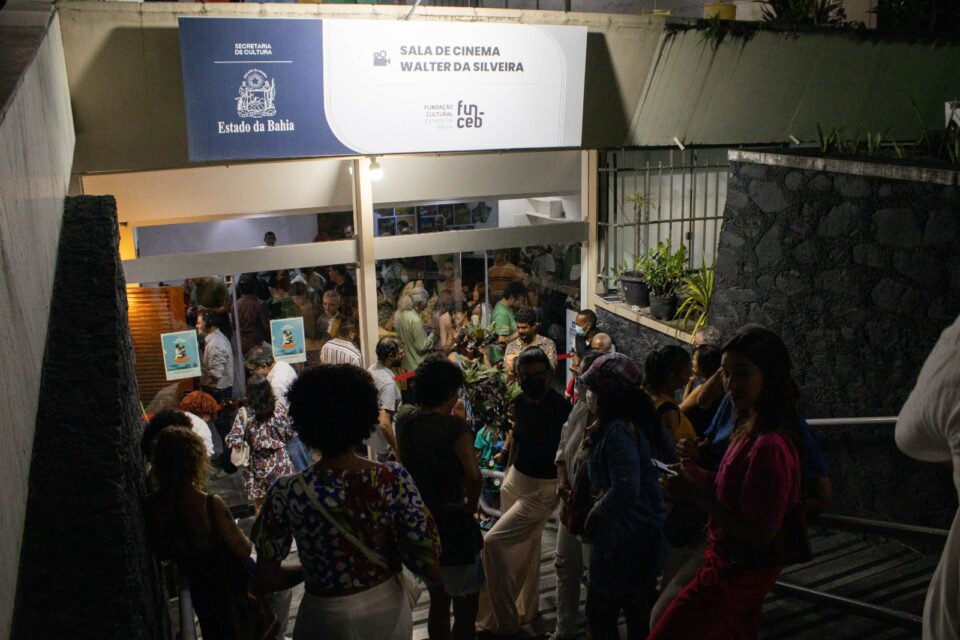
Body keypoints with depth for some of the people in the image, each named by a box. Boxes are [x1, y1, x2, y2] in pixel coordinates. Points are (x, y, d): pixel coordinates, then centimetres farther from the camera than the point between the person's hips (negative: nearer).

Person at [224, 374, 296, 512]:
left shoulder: (244, 414, -14)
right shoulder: (280, 407, -9)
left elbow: (233, 441, -19)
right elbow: (291, 433, -1)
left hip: (258, 467, -1)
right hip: (280, 464, 1)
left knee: (260, 507, 16)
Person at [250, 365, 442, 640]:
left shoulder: (286, 494, -21)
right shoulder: (395, 479, -20)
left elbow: (267, 579, -11)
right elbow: (431, 568, -17)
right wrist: (390, 553, 0)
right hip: (389, 614, 1)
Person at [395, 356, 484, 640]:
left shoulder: (404, 420, -2)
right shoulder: (454, 426, -22)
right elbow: (474, 476, -35)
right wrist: (471, 505, -16)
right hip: (453, 529, -7)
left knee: (438, 602, 24)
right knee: (466, 609, 10)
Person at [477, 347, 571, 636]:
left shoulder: (561, 409, -20)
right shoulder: (520, 402, 1)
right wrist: (508, 472, 21)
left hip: (542, 490, -6)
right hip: (514, 481, 7)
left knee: (493, 543, -10)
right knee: (525, 547, 19)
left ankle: (503, 621, 6)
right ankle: (526, 609, 39)